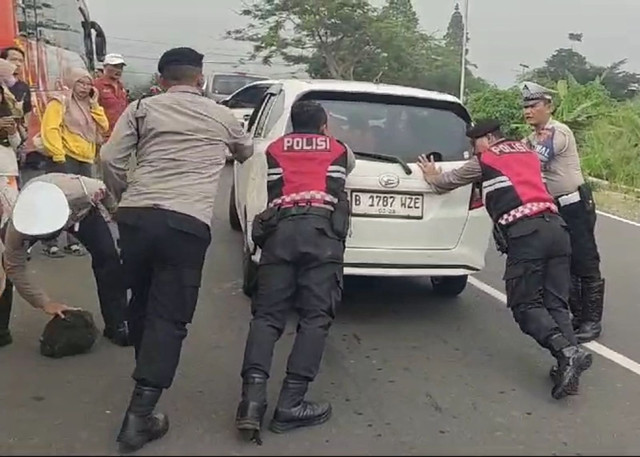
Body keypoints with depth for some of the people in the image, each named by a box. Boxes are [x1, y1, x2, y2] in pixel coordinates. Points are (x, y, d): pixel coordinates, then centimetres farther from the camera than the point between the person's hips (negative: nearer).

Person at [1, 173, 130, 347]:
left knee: (107, 256, -19)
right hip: (32, 214, 1)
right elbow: (15, 267, -29)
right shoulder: (18, 223, -40)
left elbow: (106, 192, -21)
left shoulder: (85, 192, -45)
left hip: (82, 210, -1)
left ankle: (117, 324, -6)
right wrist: (45, 303, -33)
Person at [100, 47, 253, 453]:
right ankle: (140, 414, -6)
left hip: (136, 216, 2)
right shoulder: (221, 116, 17)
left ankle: (146, 377, 43)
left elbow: (110, 160, 3)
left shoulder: (143, 108, 13)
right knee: (169, 316, 1)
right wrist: (226, 150, 60)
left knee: (141, 303, 22)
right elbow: (248, 152, 37)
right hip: (187, 224, -2)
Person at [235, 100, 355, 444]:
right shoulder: (339, 150, 27)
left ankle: (252, 400, -14)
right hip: (323, 230, -1)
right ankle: (290, 405, -7)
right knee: (315, 317, -1)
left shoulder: (274, 150, 27)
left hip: (279, 230, 1)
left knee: (267, 315, 2)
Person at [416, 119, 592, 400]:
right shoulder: (529, 154, 27)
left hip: (525, 232, -6)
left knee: (525, 305, -3)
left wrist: (431, 176, 48)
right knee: (556, 303, 7)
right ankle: (569, 353, -10)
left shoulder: (485, 160, 12)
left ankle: (565, 350, -23)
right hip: (556, 227, 6)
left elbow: (447, 182, 26)